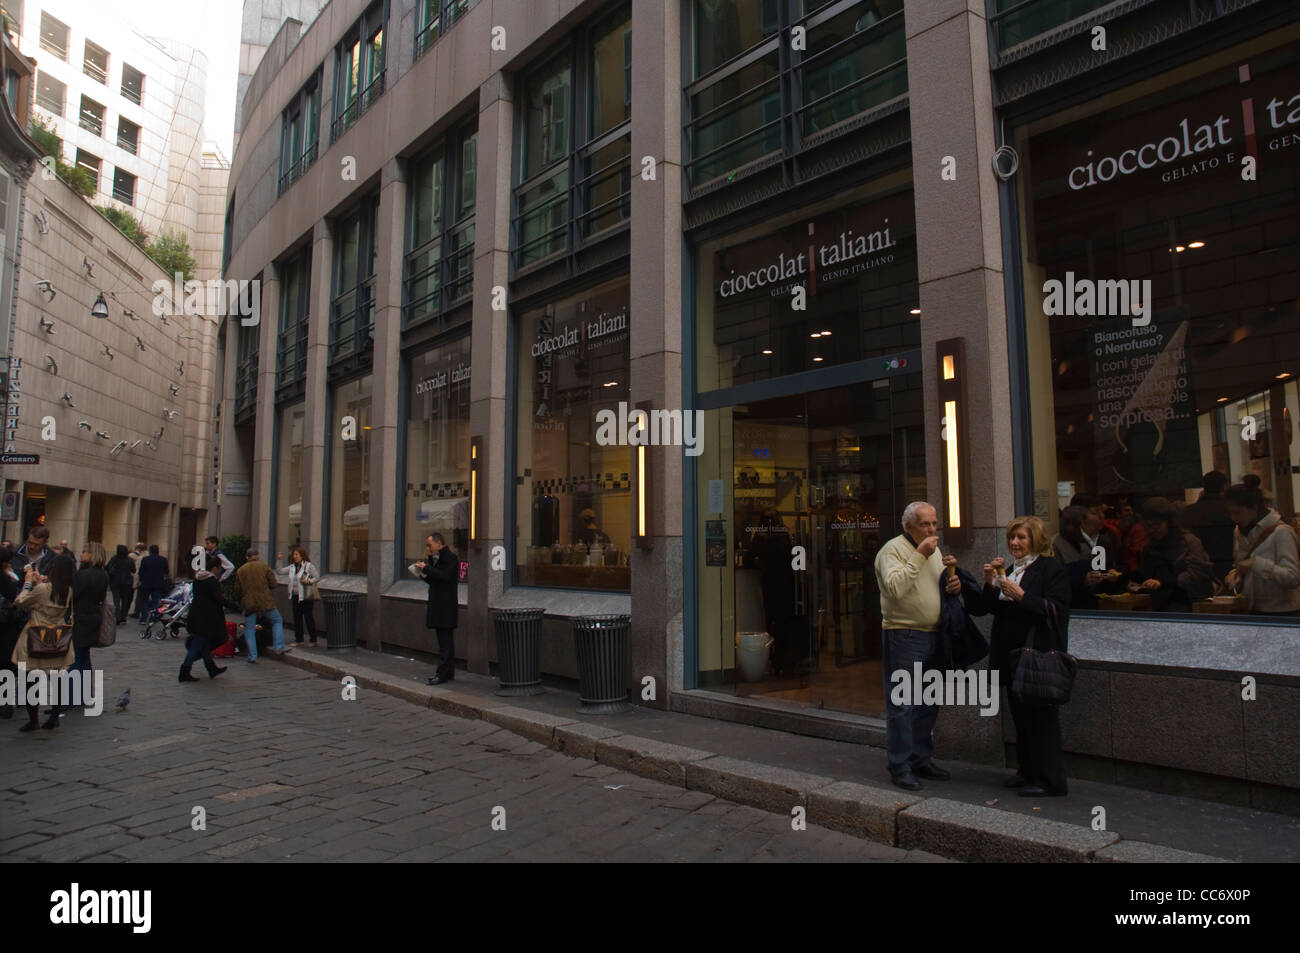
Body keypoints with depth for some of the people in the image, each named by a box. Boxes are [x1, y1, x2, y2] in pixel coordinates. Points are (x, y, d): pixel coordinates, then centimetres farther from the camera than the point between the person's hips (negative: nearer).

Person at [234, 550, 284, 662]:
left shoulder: (240, 570, 8)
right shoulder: (264, 567, -1)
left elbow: (237, 590, 10)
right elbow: (273, 584, -3)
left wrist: (241, 601, 25)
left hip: (248, 605, 2)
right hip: (265, 602, -2)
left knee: (249, 630, 8)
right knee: (277, 620, 14)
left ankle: (252, 656, 6)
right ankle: (278, 647, 5)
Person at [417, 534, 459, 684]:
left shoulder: (450, 558, -11)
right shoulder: (434, 559, 18)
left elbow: (446, 576, -24)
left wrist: (426, 569, -18)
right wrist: (423, 573, 5)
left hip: (446, 606, -10)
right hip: (437, 605, 10)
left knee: (445, 641, -7)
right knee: (446, 640, 14)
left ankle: (442, 674, -5)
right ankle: (449, 673, 20)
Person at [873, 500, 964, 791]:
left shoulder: (934, 551, 16)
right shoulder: (893, 550, -10)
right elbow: (895, 588, -26)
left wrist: (954, 585, 2)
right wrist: (919, 556, -24)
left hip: (932, 635, 8)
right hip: (903, 636, -8)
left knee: (928, 704, 15)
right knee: (901, 704, -3)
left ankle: (922, 760, 27)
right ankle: (900, 767, 5)